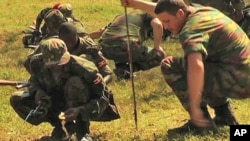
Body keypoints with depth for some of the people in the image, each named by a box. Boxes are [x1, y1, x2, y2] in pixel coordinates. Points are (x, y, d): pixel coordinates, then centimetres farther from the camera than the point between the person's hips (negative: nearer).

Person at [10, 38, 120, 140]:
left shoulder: (82, 67, -31)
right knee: (16, 99, -15)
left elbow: (102, 98, -26)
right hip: (55, 104, 4)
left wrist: (80, 111, -42)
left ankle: (81, 132, -22)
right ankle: (61, 124, -5)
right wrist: (38, 92, -23)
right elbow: (33, 82, 2)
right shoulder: (37, 63, -21)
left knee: (75, 82, -36)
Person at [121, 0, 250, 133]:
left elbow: (196, 67, -36)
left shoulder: (191, 30, -18)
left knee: (169, 65, -9)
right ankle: (225, 115, 24)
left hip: (234, 81, -10)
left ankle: (200, 122, -6)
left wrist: (195, 107, -35)